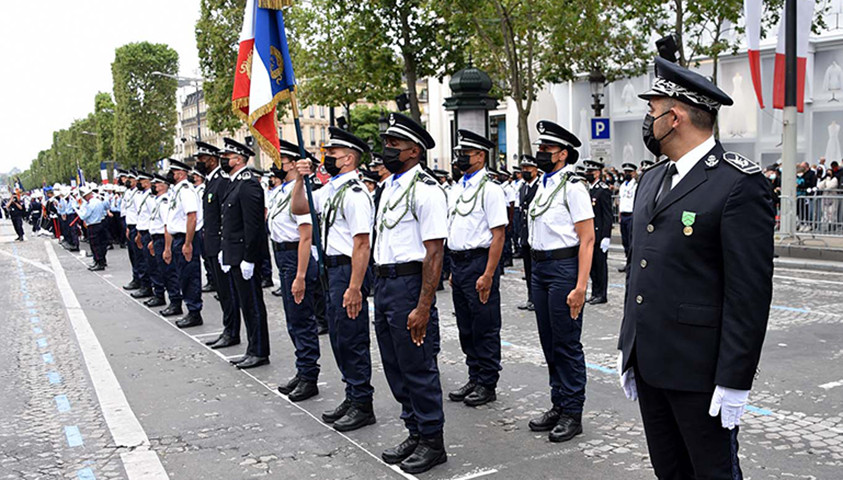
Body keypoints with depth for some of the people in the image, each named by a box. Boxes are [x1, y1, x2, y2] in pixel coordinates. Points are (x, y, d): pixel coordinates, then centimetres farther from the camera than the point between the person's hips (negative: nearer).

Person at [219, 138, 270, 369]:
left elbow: (253, 225, -21)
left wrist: (247, 259, -22)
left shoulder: (248, 185, -16)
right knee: (246, 304, 15)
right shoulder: (235, 183, 15)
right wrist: (225, 251, 19)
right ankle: (253, 350, 23)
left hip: (245, 255, -10)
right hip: (235, 256, 10)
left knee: (253, 304, -2)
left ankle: (259, 352, 7)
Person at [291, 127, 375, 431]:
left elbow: (362, 244, -23)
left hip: (349, 270, -10)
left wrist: (354, 288, -26)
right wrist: (300, 179, 6)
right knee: (338, 338, 17)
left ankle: (362, 406, 11)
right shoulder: (331, 189, 12)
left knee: (352, 340, -1)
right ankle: (351, 397, 29)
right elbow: (299, 209, 21)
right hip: (333, 269, 10)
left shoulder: (355, 193, -18)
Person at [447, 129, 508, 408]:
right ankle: (474, 379, 26)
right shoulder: (456, 191, 14)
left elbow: (498, 235, -16)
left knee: (485, 327, 1)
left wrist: (488, 275, -20)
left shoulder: (490, 190, -11)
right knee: (466, 327, 15)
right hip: (458, 262, 8)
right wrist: (453, 268, 15)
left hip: (479, 262, -8)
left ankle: (487, 384, 12)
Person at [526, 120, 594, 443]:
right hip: (540, 267, 9)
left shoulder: (573, 187, -12)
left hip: (563, 268, -9)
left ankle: (573, 414, 10)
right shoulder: (542, 185, 13)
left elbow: (587, 239, -16)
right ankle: (558, 406, 26)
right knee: (549, 342, 14)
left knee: (567, 344, -1)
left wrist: (580, 287, -22)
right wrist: (536, 266, 13)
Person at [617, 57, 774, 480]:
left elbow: (749, 291, -16)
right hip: (648, 363, 8)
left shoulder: (740, 184, -13)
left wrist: (734, 381, -17)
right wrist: (627, 347, 16)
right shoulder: (651, 179, 13)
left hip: (699, 368, -8)